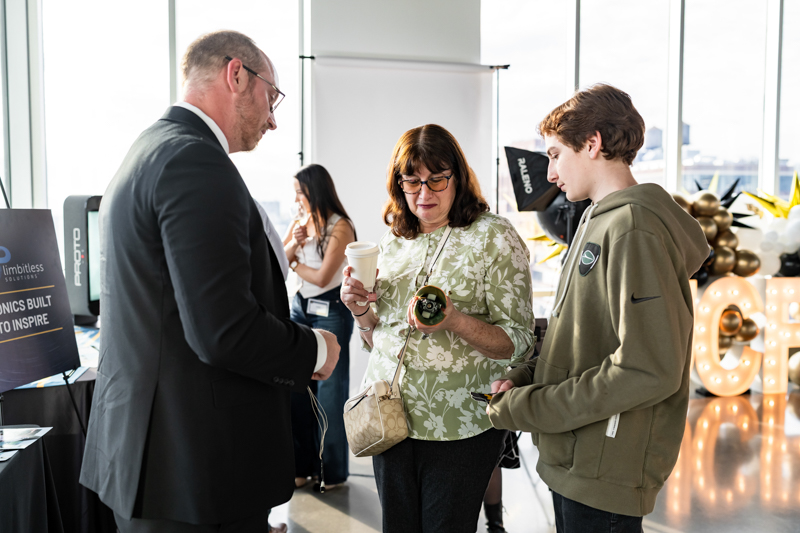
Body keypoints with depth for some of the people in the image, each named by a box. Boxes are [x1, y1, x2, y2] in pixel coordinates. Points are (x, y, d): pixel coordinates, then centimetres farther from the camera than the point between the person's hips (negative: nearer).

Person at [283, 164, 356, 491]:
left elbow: (322, 277, -14)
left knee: (330, 390, -1)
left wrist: (295, 264, 2)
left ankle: (333, 470, 11)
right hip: (300, 308, 6)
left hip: (331, 311, -6)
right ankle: (302, 466, 16)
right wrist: (293, 245, -9)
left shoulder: (341, 227, -9)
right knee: (297, 388, 4)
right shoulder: (299, 223, 11)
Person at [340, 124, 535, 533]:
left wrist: (454, 320, -26)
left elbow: (518, 343, -10)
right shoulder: (392, 241, 9)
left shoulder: (495, 237, -7)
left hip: (460, 426, -4)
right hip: (390, 417, 5)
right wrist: (361, 311, -6)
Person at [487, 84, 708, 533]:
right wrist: (525, 377, 2)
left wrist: (529, 408, -19)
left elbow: (649, 371, -26)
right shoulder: (599, 220, 12)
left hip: (607, 474, -9)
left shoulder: (634, 230, -20)